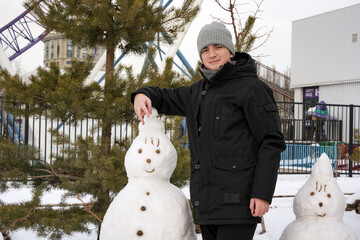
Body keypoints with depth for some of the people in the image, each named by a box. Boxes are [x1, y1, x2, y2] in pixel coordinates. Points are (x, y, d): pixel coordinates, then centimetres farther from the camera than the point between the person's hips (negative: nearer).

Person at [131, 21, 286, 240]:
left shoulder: (252, 88, -5)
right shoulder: (200, 91, 17)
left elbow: (271, 142, -9)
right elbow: (167, 98, 30)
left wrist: (263, 193, -16)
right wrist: (142, 95, 4)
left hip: (238, 201, -7)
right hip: (206, 202, 8)